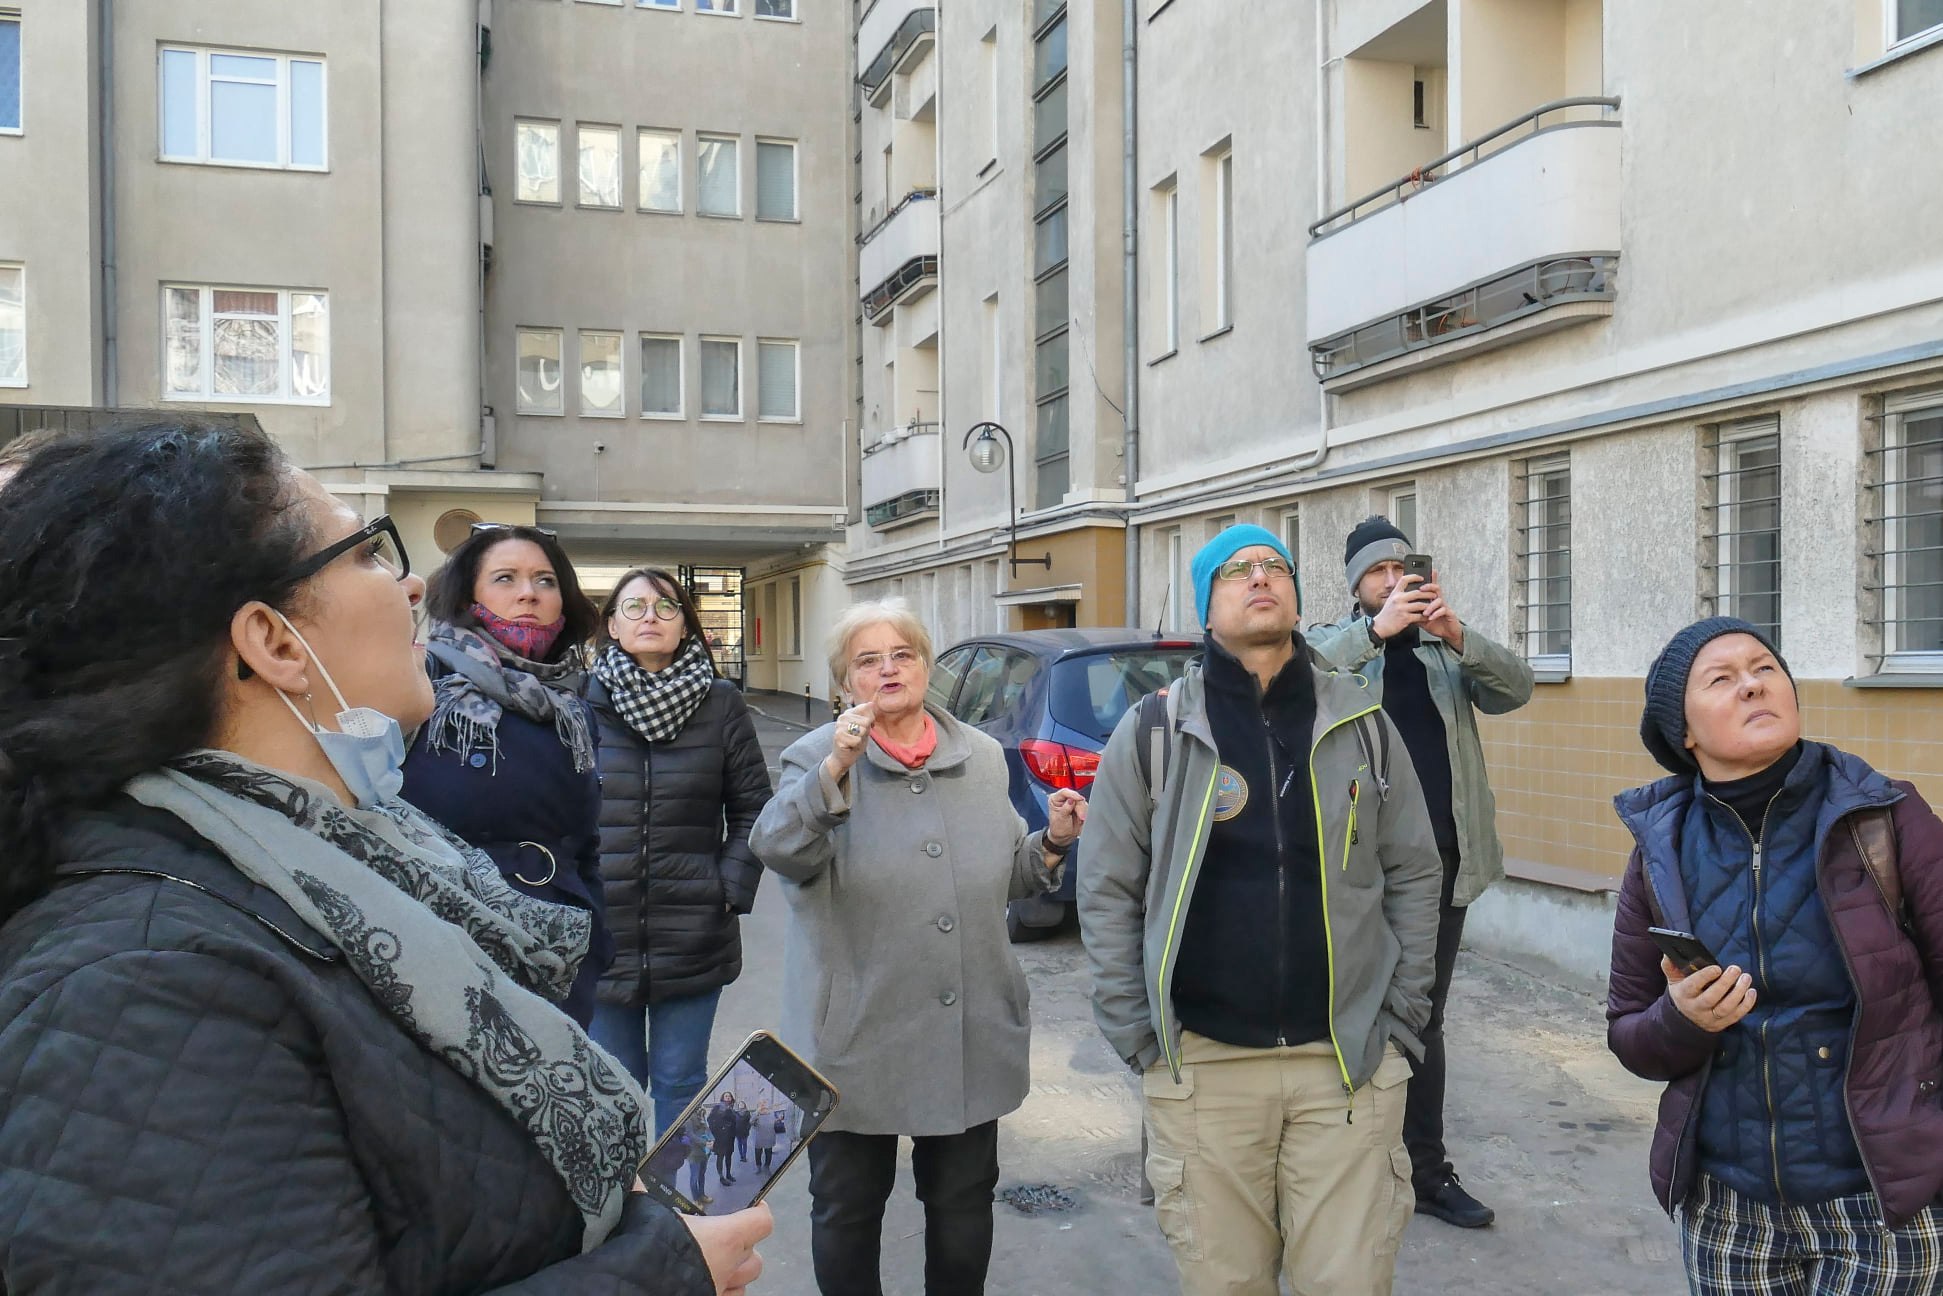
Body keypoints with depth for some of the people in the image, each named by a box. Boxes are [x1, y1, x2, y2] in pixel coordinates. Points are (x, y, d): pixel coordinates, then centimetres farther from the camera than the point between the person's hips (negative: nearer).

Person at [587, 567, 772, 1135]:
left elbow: (752, 811, 5)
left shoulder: (721, 705, 1)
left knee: (680, 1083, 12)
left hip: (694, 939, 0)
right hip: (599, 936, 0)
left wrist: (731, 891, -4)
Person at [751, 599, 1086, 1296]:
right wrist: (834, 772, -37)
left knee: (964, 1202, 19)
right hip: (857, 1040, -3)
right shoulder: (816, 758, -7)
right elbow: (776, 851, -25)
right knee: (846, 1210, 14)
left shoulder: (981, 757, 5)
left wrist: (1052, 843, -4)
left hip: (972, 1037, 3)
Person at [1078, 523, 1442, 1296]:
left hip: (1348, 1062, 1)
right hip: (1201, 1063, -1)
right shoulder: (1153, 733, -1)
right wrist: (1139, 1039, -4)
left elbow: (1413, 876, 9)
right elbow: (1107, 893, 1)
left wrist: (1401, 1020, 3)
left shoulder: (1364, 726, 4)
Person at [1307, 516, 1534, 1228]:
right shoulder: (1334, 640, 2)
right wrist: (1377, 629, -31)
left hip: (1444, 858, 3)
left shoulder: (1447, 646, 11)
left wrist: (1458, 635, -21)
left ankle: (1427, 1170, 22)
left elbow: (1516, 687, -5)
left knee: (1425, 1018, 12)